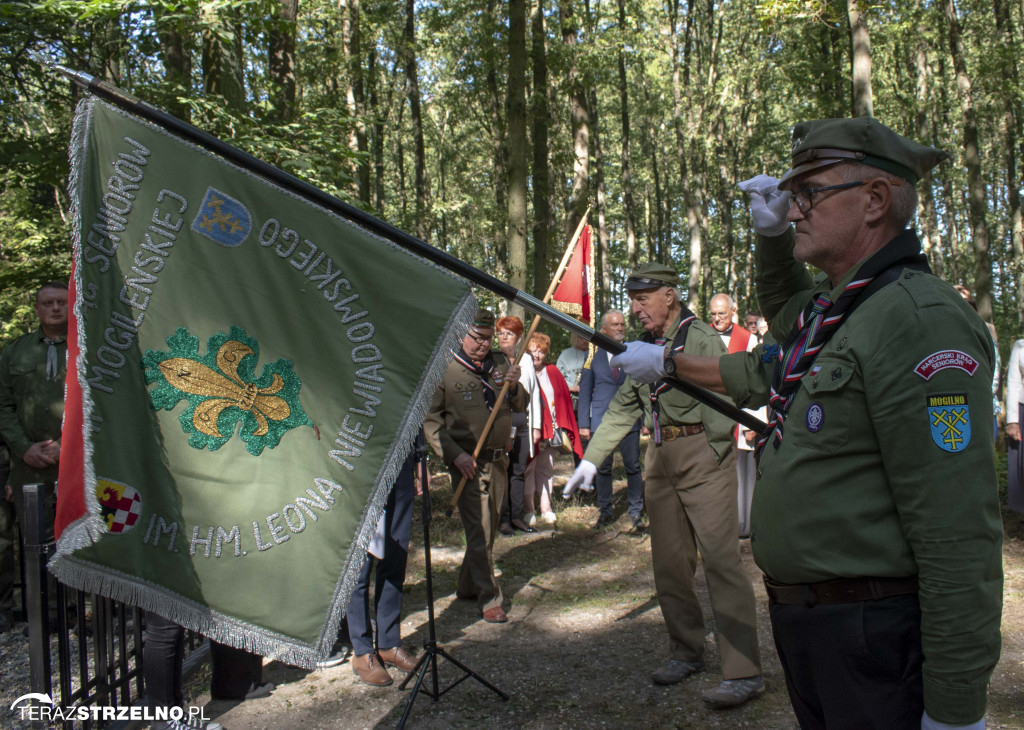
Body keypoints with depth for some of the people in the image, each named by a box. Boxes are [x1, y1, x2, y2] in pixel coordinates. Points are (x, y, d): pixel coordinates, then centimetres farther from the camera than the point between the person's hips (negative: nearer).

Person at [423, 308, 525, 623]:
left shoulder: (500, 363, 8)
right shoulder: (444, 370, -8)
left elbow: (520, 406, 12)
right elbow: (430, 419, -8)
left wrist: (514, 386, -10)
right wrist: (455, 455, -16)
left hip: (498, 459, 6)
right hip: (468, 461, -6)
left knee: (489, 528, 15)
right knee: (479, 531, -6)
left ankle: (468, 587, 32)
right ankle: (489, 600, 3)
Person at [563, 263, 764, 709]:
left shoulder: (700, 338, -8)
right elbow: (621, 409, 18)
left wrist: (712, 460, -17)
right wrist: (590, 459, 13)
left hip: (702, 452, -7)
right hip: (660, 457, 7)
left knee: (720, 557, -10)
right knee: (669, 560, 10)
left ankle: (744, 672, -4)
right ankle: (686, 652, 24)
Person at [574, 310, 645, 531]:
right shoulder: (594, 355, 6)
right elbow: (585, 391, 7)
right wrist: (584, 423, 1)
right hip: (602, 420, 0)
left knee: (633, 467, 3)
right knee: (602, 468, 6)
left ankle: (636, 512, 15)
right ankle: (605, 511, 19)